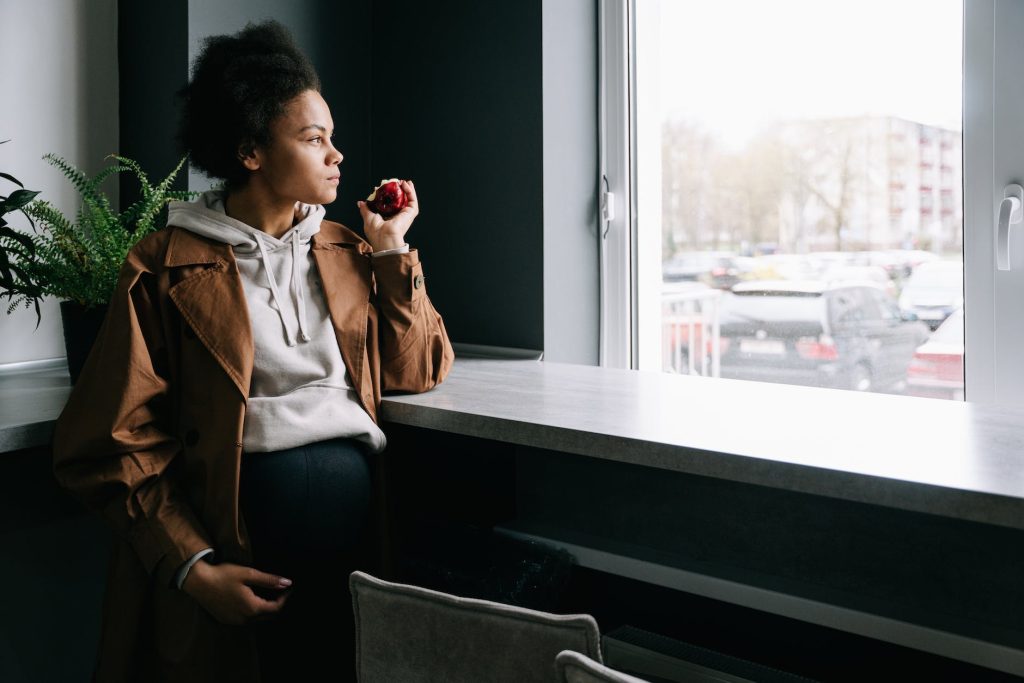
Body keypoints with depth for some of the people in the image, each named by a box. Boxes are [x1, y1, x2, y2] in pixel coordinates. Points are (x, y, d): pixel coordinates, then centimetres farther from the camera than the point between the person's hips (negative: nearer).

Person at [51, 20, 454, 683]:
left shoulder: (348, 249, 15)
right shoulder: (167, 266, 0)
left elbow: (420, 370, 12)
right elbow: (115, 442, -4)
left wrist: (393, 249, 7)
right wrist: (193, 568, -13)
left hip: (365, 499, 4)